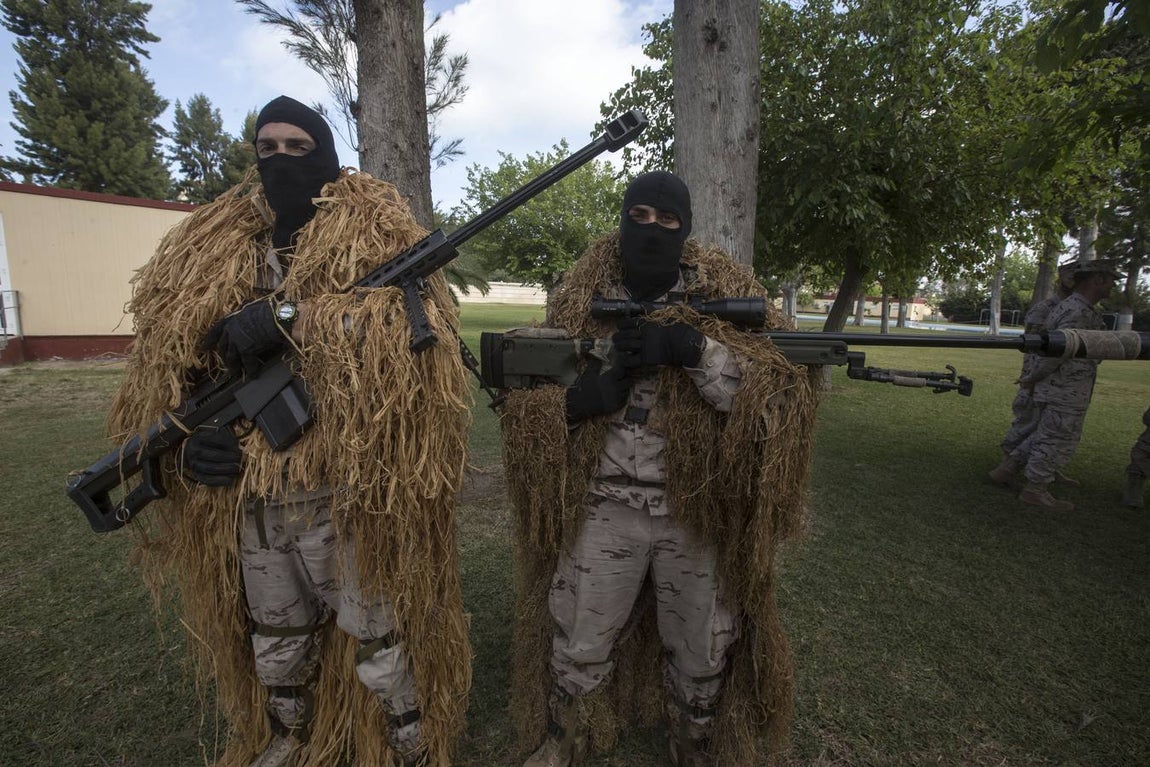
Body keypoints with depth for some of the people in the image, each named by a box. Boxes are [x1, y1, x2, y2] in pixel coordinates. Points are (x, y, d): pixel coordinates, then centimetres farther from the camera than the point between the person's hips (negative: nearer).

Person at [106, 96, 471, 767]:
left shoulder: (372, 229, -3)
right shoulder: (216, 245, 13)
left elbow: (412, 315, -21)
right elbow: (169, 343, 14)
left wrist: (288, 315, -26)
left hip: (347, 489, -5)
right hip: (249, 494, 6)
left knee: (376, 636, 9)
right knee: (275, 636, 25)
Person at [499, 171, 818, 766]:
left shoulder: (726, 294, -5)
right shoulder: (579, 299, -2)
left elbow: (784, 392, -15)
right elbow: (525, 399, 1)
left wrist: (692, 348, -28)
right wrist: (580, 398, -21)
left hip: (699, 511, 0)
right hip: (604, 507, 1)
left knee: (701, 657, 20)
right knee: (578, 650, 16)